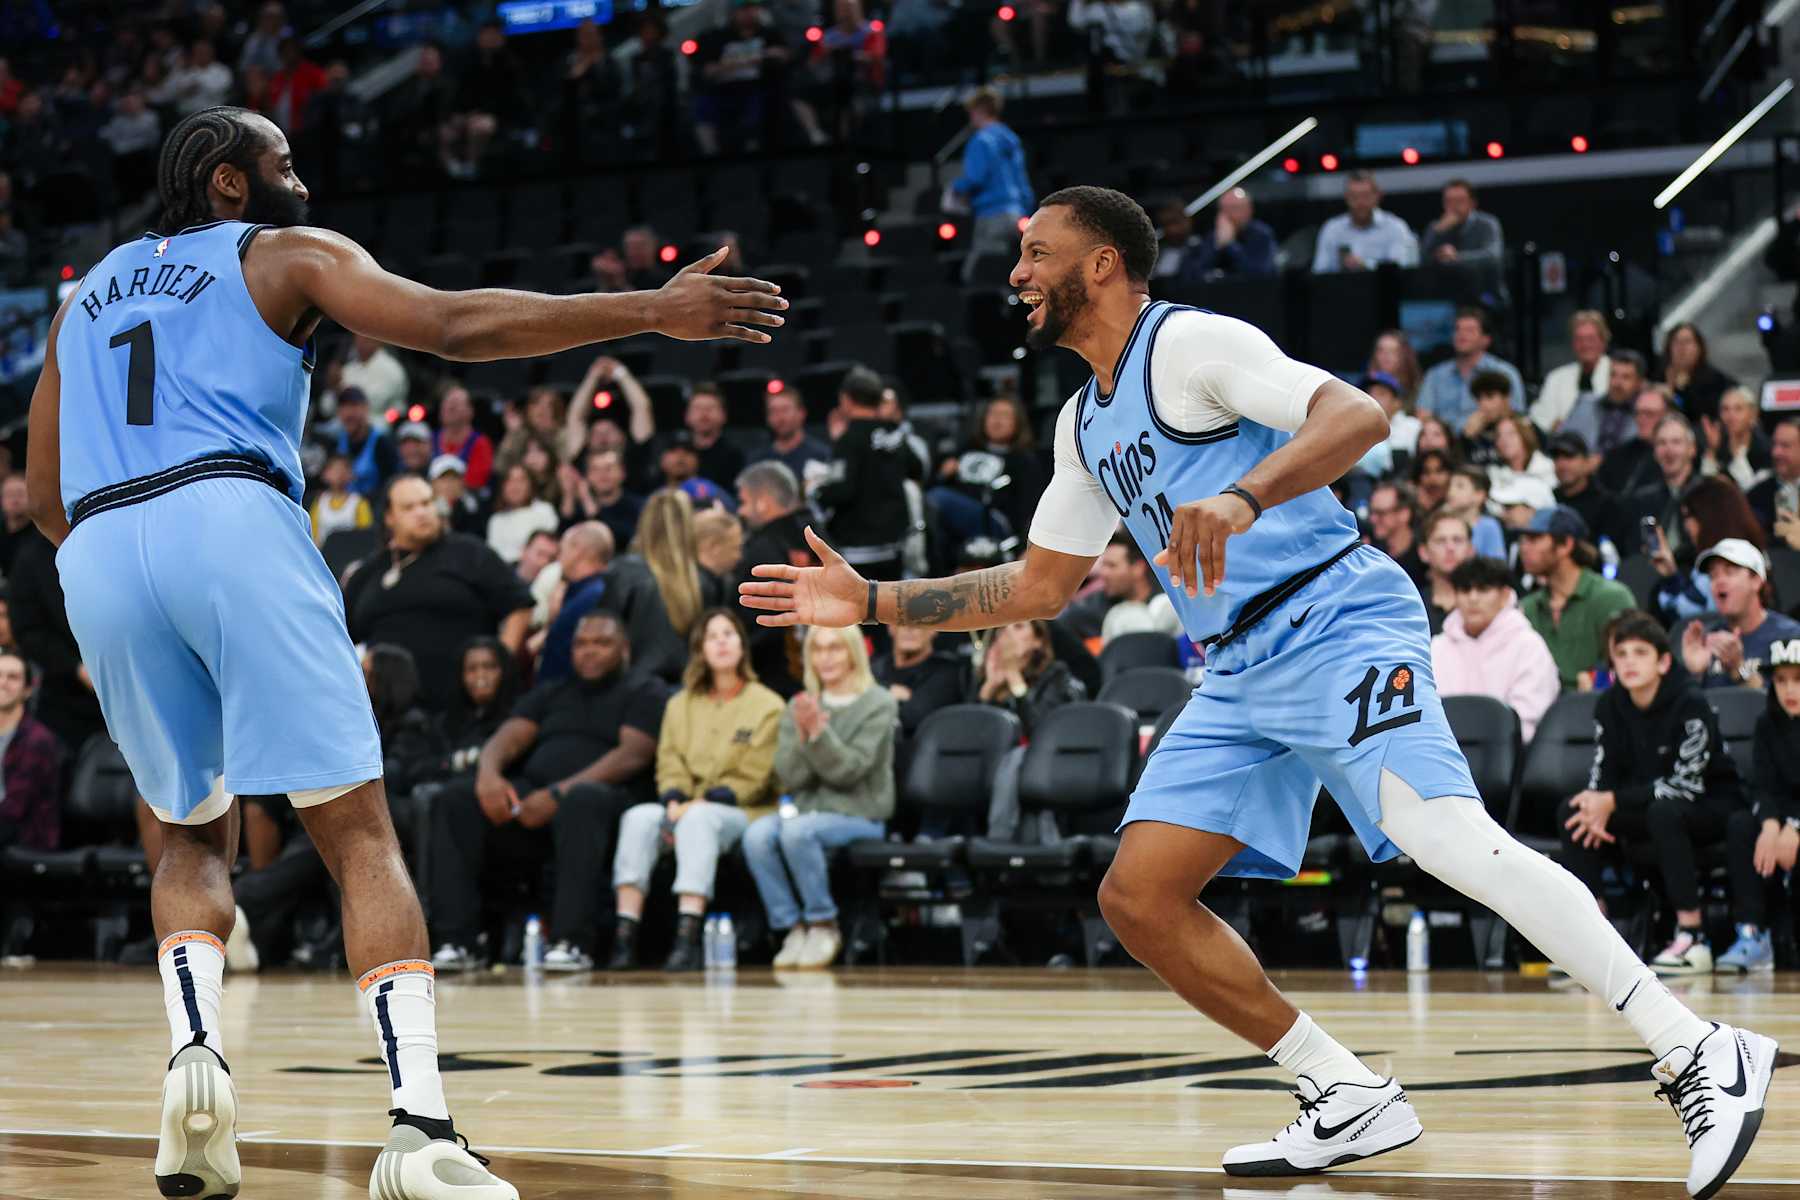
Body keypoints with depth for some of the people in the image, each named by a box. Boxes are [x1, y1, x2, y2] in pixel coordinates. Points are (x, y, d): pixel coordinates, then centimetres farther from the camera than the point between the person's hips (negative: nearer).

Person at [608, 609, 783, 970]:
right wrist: (674, 803, -13)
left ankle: (688, 937, -49)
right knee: (639, 818, -28)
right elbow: (670, 765, 9)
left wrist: (700, 803, -16)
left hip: (741, 813, -4)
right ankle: (625, 936, -39)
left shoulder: (768, 705, 3)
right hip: (686, 807, 4)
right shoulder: (680, 704, 19)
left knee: (698, 820, -37)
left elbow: (753, 778, -5)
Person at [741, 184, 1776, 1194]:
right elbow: (1041, 585, 31)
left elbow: (1359, 414, -20)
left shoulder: (1191, 344, -6)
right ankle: (1350, 1104, 5)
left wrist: (1243, 497, -37)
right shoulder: (1086, 425, 21)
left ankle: (1701, 1055, -31)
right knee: (1137, 896, 1)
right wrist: (874, 601, 25)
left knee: (1445, 837, -29)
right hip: (1243, 675, 10)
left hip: (1339, 624, -10)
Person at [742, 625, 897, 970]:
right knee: (756, 834, -27)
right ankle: (792, 927, -18)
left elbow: (849, 770, -11)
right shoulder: (799, 706, 12)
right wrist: (802, 736, -15)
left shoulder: (879, 705, -1)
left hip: (858, 814, -4)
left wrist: (819, 732, -24)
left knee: (797, 831, -34)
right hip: (805, 808, 4)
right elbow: (788, 777, 2)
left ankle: (824, 925, -17)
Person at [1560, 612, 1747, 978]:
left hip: (1712, 807, -6)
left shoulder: (1690, 704, -22)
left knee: (1663, 811, -38)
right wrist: (1597, 809, -26)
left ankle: (1693, 939, -33)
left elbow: (1687, 783, -26)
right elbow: (1602, 774, -1)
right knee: (1571, 810, -13)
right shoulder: (1610, 706, -4)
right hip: (1647, 804, 6)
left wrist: (1613, 801, -30)